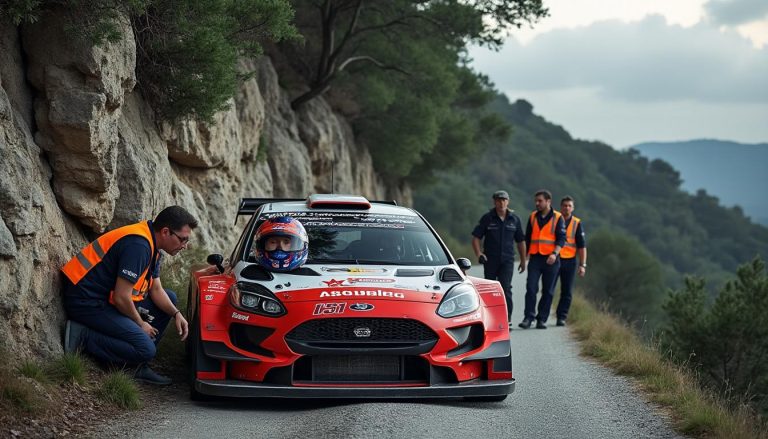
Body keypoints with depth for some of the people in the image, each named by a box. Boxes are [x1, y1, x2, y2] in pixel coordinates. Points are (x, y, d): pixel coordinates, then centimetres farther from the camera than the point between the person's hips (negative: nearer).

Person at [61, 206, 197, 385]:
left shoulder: (152, 246, 9)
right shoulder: (138, 246, -24)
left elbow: (156, 290, 15)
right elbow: (121, 298, -23)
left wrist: (176, 314, -2)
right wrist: (140, 325, -7)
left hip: (107, 296, 11)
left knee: (169, 299, 12)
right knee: (145, 349, -18)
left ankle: (137, 364, 8)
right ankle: (83, 337, -9)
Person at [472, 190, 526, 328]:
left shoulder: (514, 219, 6)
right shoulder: (487, 218, 1)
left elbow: (520, 241, 15)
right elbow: (475, 237, 1)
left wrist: (523, 260, 16)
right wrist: (478, 253, -14)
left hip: (507, 260, 0)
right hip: (490, 260, 0)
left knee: (505, 288, -14)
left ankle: (507, 318, -12)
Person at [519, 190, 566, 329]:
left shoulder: (557, 218, 0)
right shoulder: (533, 217, 11)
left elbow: (561, 238, -5)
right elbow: (527, 238, 19)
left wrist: (555, 253, -20)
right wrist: (526, 255, 13)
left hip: (551, 260, -2)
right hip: (535, 258, 2)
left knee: (548, 291, 3)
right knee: (531, 288, -8)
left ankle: (542, 319, 9)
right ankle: (529, 317, -7)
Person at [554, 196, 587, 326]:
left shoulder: (577, 223, 6)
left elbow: (582, 246, 5)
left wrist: (582, 264, -3)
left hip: (569, 261, 1)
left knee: (567, 292, 2)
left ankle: (561, 317, 9)